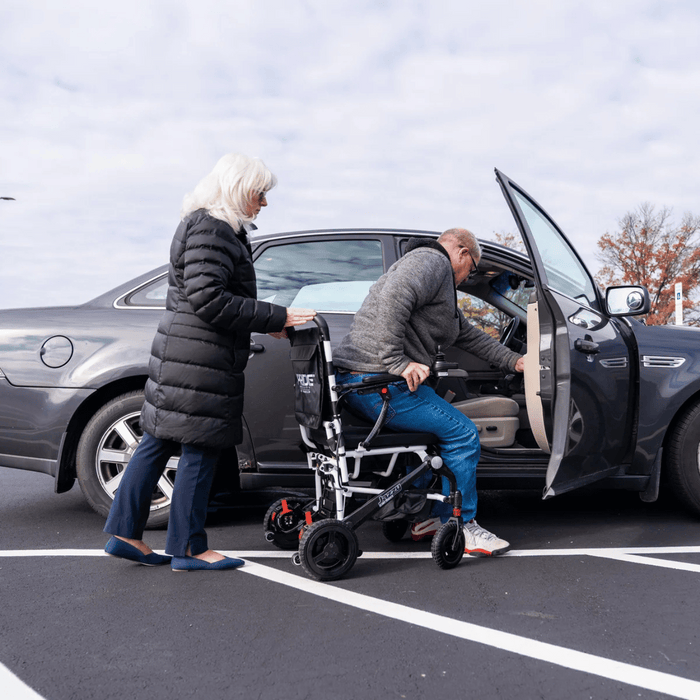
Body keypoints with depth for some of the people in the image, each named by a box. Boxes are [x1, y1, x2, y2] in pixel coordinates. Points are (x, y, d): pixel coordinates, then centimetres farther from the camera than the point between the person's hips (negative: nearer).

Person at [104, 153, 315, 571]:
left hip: (183, 354, 11)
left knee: (160, 441, 13)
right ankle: (188, 548, 10)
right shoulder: (211, 228, -13)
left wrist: (267, 322, 14)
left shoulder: (211, 226, 20)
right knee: (200, 449, -1)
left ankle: (126, 533, 21)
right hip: (199, 360, -11)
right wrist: (276, 318, -19)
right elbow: (208, 298, -22)